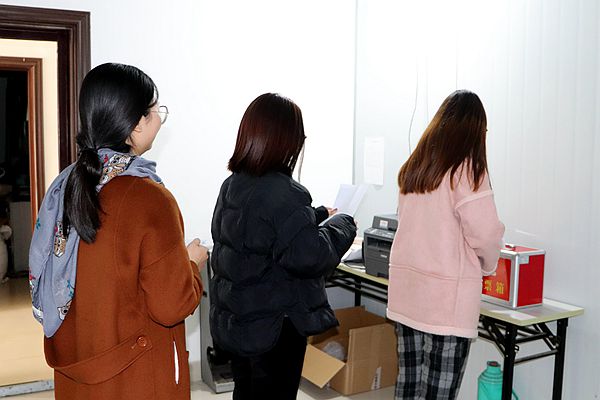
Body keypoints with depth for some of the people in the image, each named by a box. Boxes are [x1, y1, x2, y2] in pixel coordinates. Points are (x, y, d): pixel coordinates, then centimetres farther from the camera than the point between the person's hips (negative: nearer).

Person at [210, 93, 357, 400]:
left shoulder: (232, 185, 4)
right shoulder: (284, 194, -24)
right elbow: (310, 257, -24)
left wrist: (318, 215, 17)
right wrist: (342, 225, -7)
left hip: (233, 321, 8)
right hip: (275, 328, -8)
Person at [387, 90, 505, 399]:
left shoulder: (413, 167, 9)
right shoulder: (467, 168, -10)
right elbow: (485, 233, -11)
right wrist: (487, 265, 8)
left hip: (405, 291, 6)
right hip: (446, 296, -6)